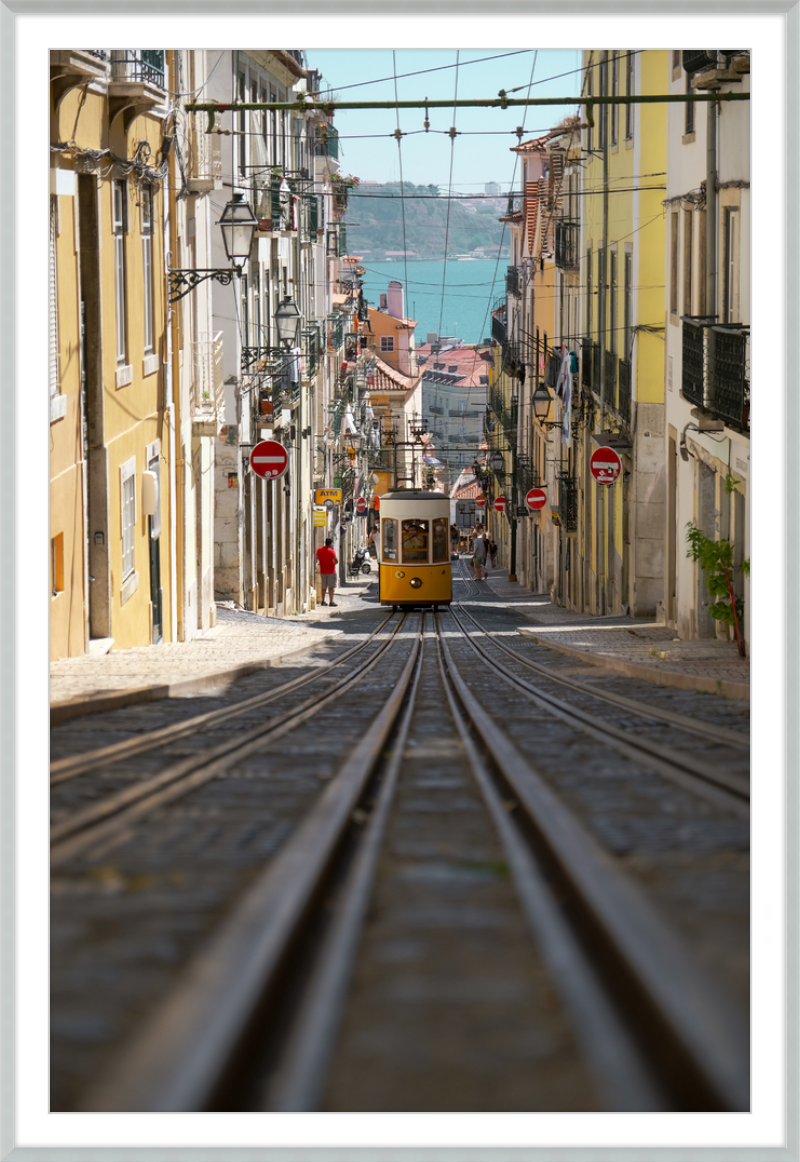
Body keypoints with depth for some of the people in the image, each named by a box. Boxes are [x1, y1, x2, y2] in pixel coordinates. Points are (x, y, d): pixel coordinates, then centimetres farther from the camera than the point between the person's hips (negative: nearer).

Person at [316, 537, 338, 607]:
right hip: (331, 571, -6)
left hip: (322, 571, 6)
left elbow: (317, 557, 21)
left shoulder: (319, 550, 4)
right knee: (331, 587, -4)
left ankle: (322, 601, 18)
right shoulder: (331, 551, -14)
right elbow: (336, 560, -19)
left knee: (323, 587, 15)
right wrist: (334, 563, 2)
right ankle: (331, 601, -7)